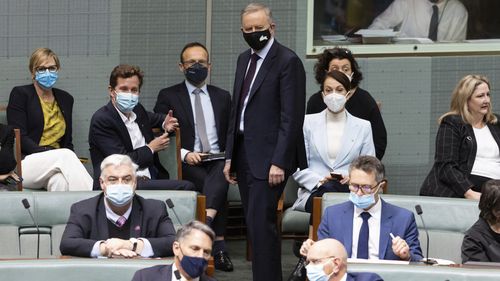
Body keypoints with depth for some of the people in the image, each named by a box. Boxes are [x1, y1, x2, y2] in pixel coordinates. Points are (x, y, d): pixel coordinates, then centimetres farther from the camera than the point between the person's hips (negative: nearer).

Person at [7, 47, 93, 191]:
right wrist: (51, 154, -19)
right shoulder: (20, 94, 2)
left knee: (60, 181, -36)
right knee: (65, 155, -33)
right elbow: (19, 138, -8)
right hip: (25, 162, -4)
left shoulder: (65, 99, 19)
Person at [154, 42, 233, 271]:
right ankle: (219, 245, -35)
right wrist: (184, 154, -13)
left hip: (218, 161, 2)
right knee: (216, 186, -32)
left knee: (220, 177, -36)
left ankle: (206, 222, -53)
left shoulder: (222, 97, 19)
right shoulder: (168, 96, 8)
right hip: (186, 165, -2)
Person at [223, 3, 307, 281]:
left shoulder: (288, 61, -9)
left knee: (261, 223, -13)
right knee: (254, 224, 10)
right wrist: (231, 156, 13)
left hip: (268, 156, -8)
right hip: (244, 154, 8)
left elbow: (292, 117, -14)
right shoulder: (244, 59, 15)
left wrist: (279, 162, -19)